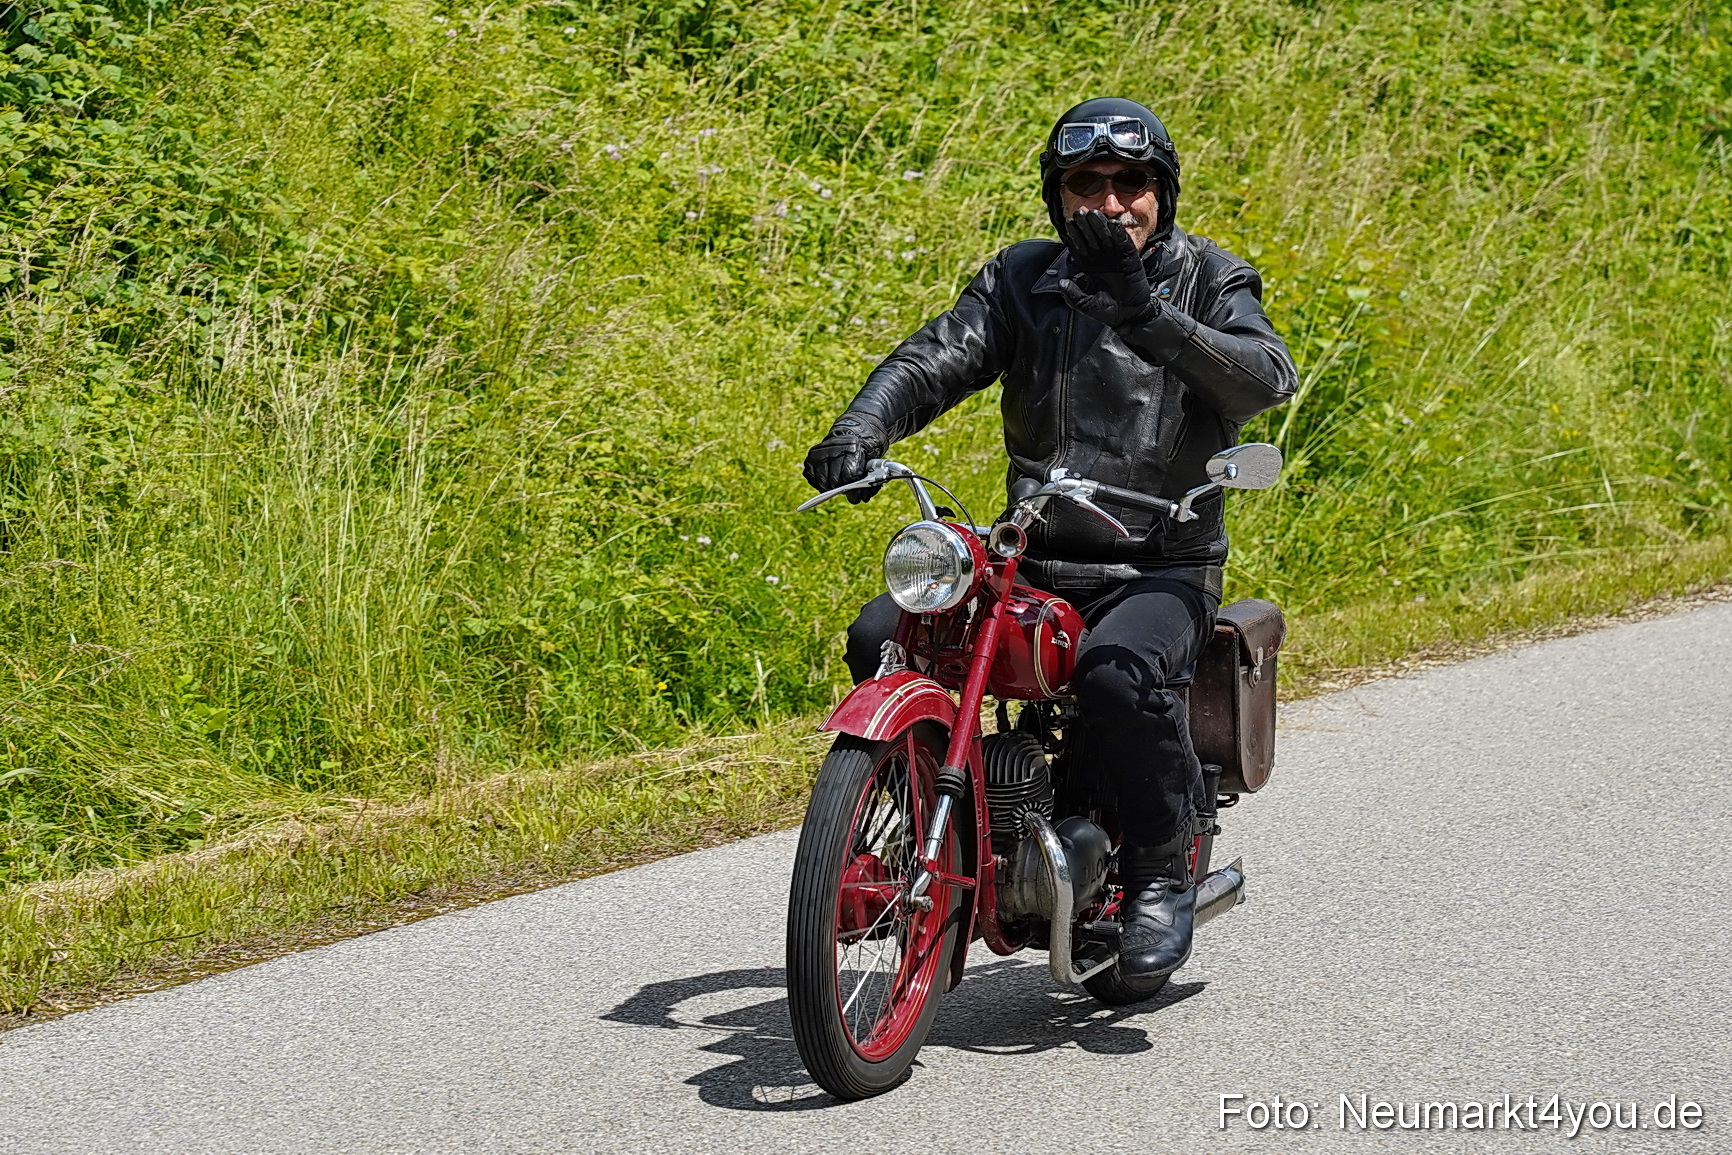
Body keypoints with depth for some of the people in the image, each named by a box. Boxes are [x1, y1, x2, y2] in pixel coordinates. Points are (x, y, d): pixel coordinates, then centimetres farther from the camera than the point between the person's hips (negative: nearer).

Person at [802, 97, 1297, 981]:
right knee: (881, 639, -16)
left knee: (1115, 673, -34)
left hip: (1162, 569, -4)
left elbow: (1268, 379, -17)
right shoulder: (1021, 280, 10)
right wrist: (860, 429, -26)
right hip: (1032, 562, 4)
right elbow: (937, 356, -5)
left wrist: (1149, 317, -31)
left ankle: (1163, 871, -12)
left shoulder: (1209, 278, 2)